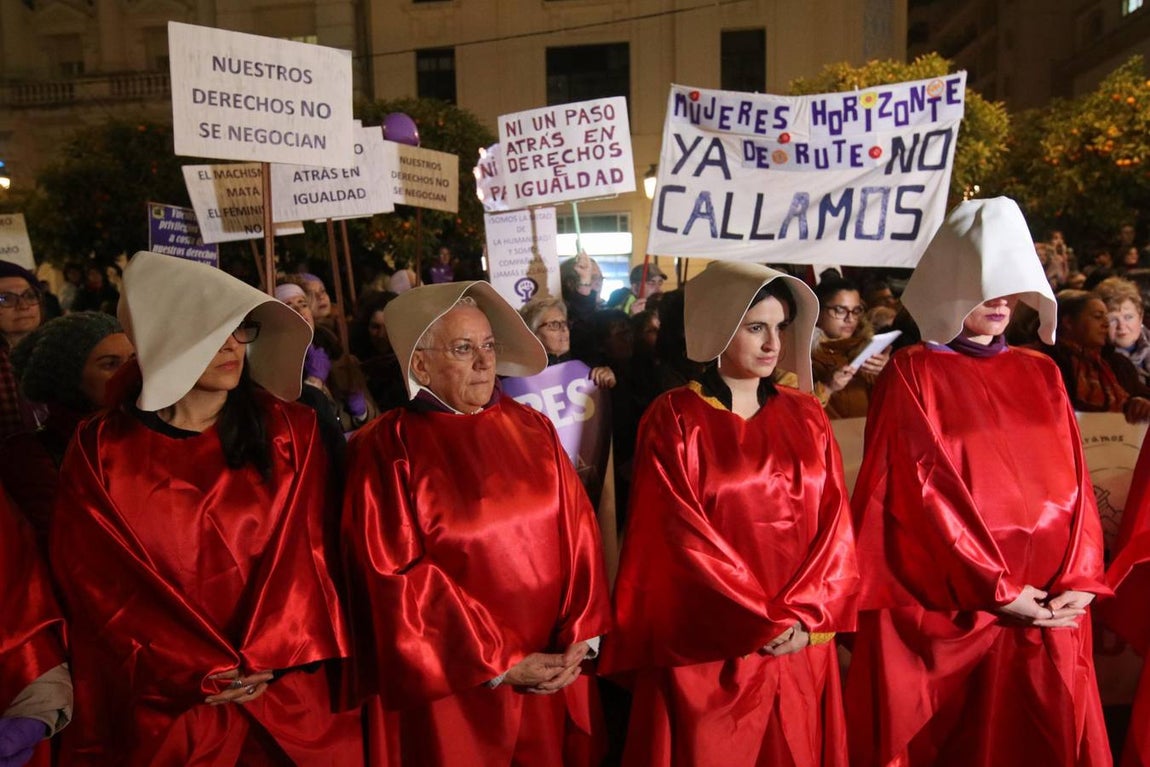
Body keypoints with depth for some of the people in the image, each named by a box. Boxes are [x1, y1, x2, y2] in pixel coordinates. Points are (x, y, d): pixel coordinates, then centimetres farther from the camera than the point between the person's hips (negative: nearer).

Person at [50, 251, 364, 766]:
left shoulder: (289, 431, 0)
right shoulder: (100, 452, -3)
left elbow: (305, 551, -4)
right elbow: (100, 586, -5)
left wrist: (264, 658, -14)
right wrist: (200, 672, -10)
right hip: (165, 706, -1)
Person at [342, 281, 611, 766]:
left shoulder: (532, 429, 3)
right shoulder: (387, 449, -10)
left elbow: (577, 531, 1)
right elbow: (401, 579, -14)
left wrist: (580, 638, -8)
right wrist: (500, 665, -14)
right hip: (457, 686, -4)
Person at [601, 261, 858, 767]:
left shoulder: (806, 416, 5)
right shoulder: (673, 420, -8)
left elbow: (835, 520, 1)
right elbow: (684, 536, -13)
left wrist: (803, 615, -10)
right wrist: (764, 622, -11)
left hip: (801, 643, 4)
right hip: (710, 646, -4)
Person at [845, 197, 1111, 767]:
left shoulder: (1042, 375, 12)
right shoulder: (912, 373, -4)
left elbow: (1073, 484, 7)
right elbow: (924, 489, -11)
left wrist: (1079, 580, -5)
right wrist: (995, 587, -14)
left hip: (1048, 613, 5)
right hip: (950, 609, -4)